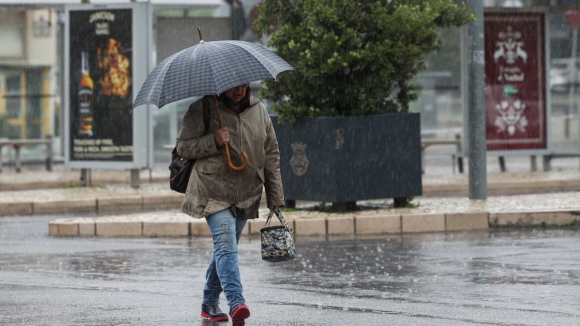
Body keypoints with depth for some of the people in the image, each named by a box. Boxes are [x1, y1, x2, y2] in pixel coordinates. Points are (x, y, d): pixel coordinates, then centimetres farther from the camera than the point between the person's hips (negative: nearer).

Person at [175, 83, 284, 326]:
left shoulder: (259, 110, 8)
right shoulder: (203, 108, -5)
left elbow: (271, 154, 13)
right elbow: (183, 147, -5)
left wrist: (275, 198, 11)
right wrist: (213, 141, -21)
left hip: (246, 195, 5)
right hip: (214, 192, -5)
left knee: (226, 247, 13)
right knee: (226, 244, -21)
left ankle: (210, 303, 28)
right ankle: (236, 303, -33)